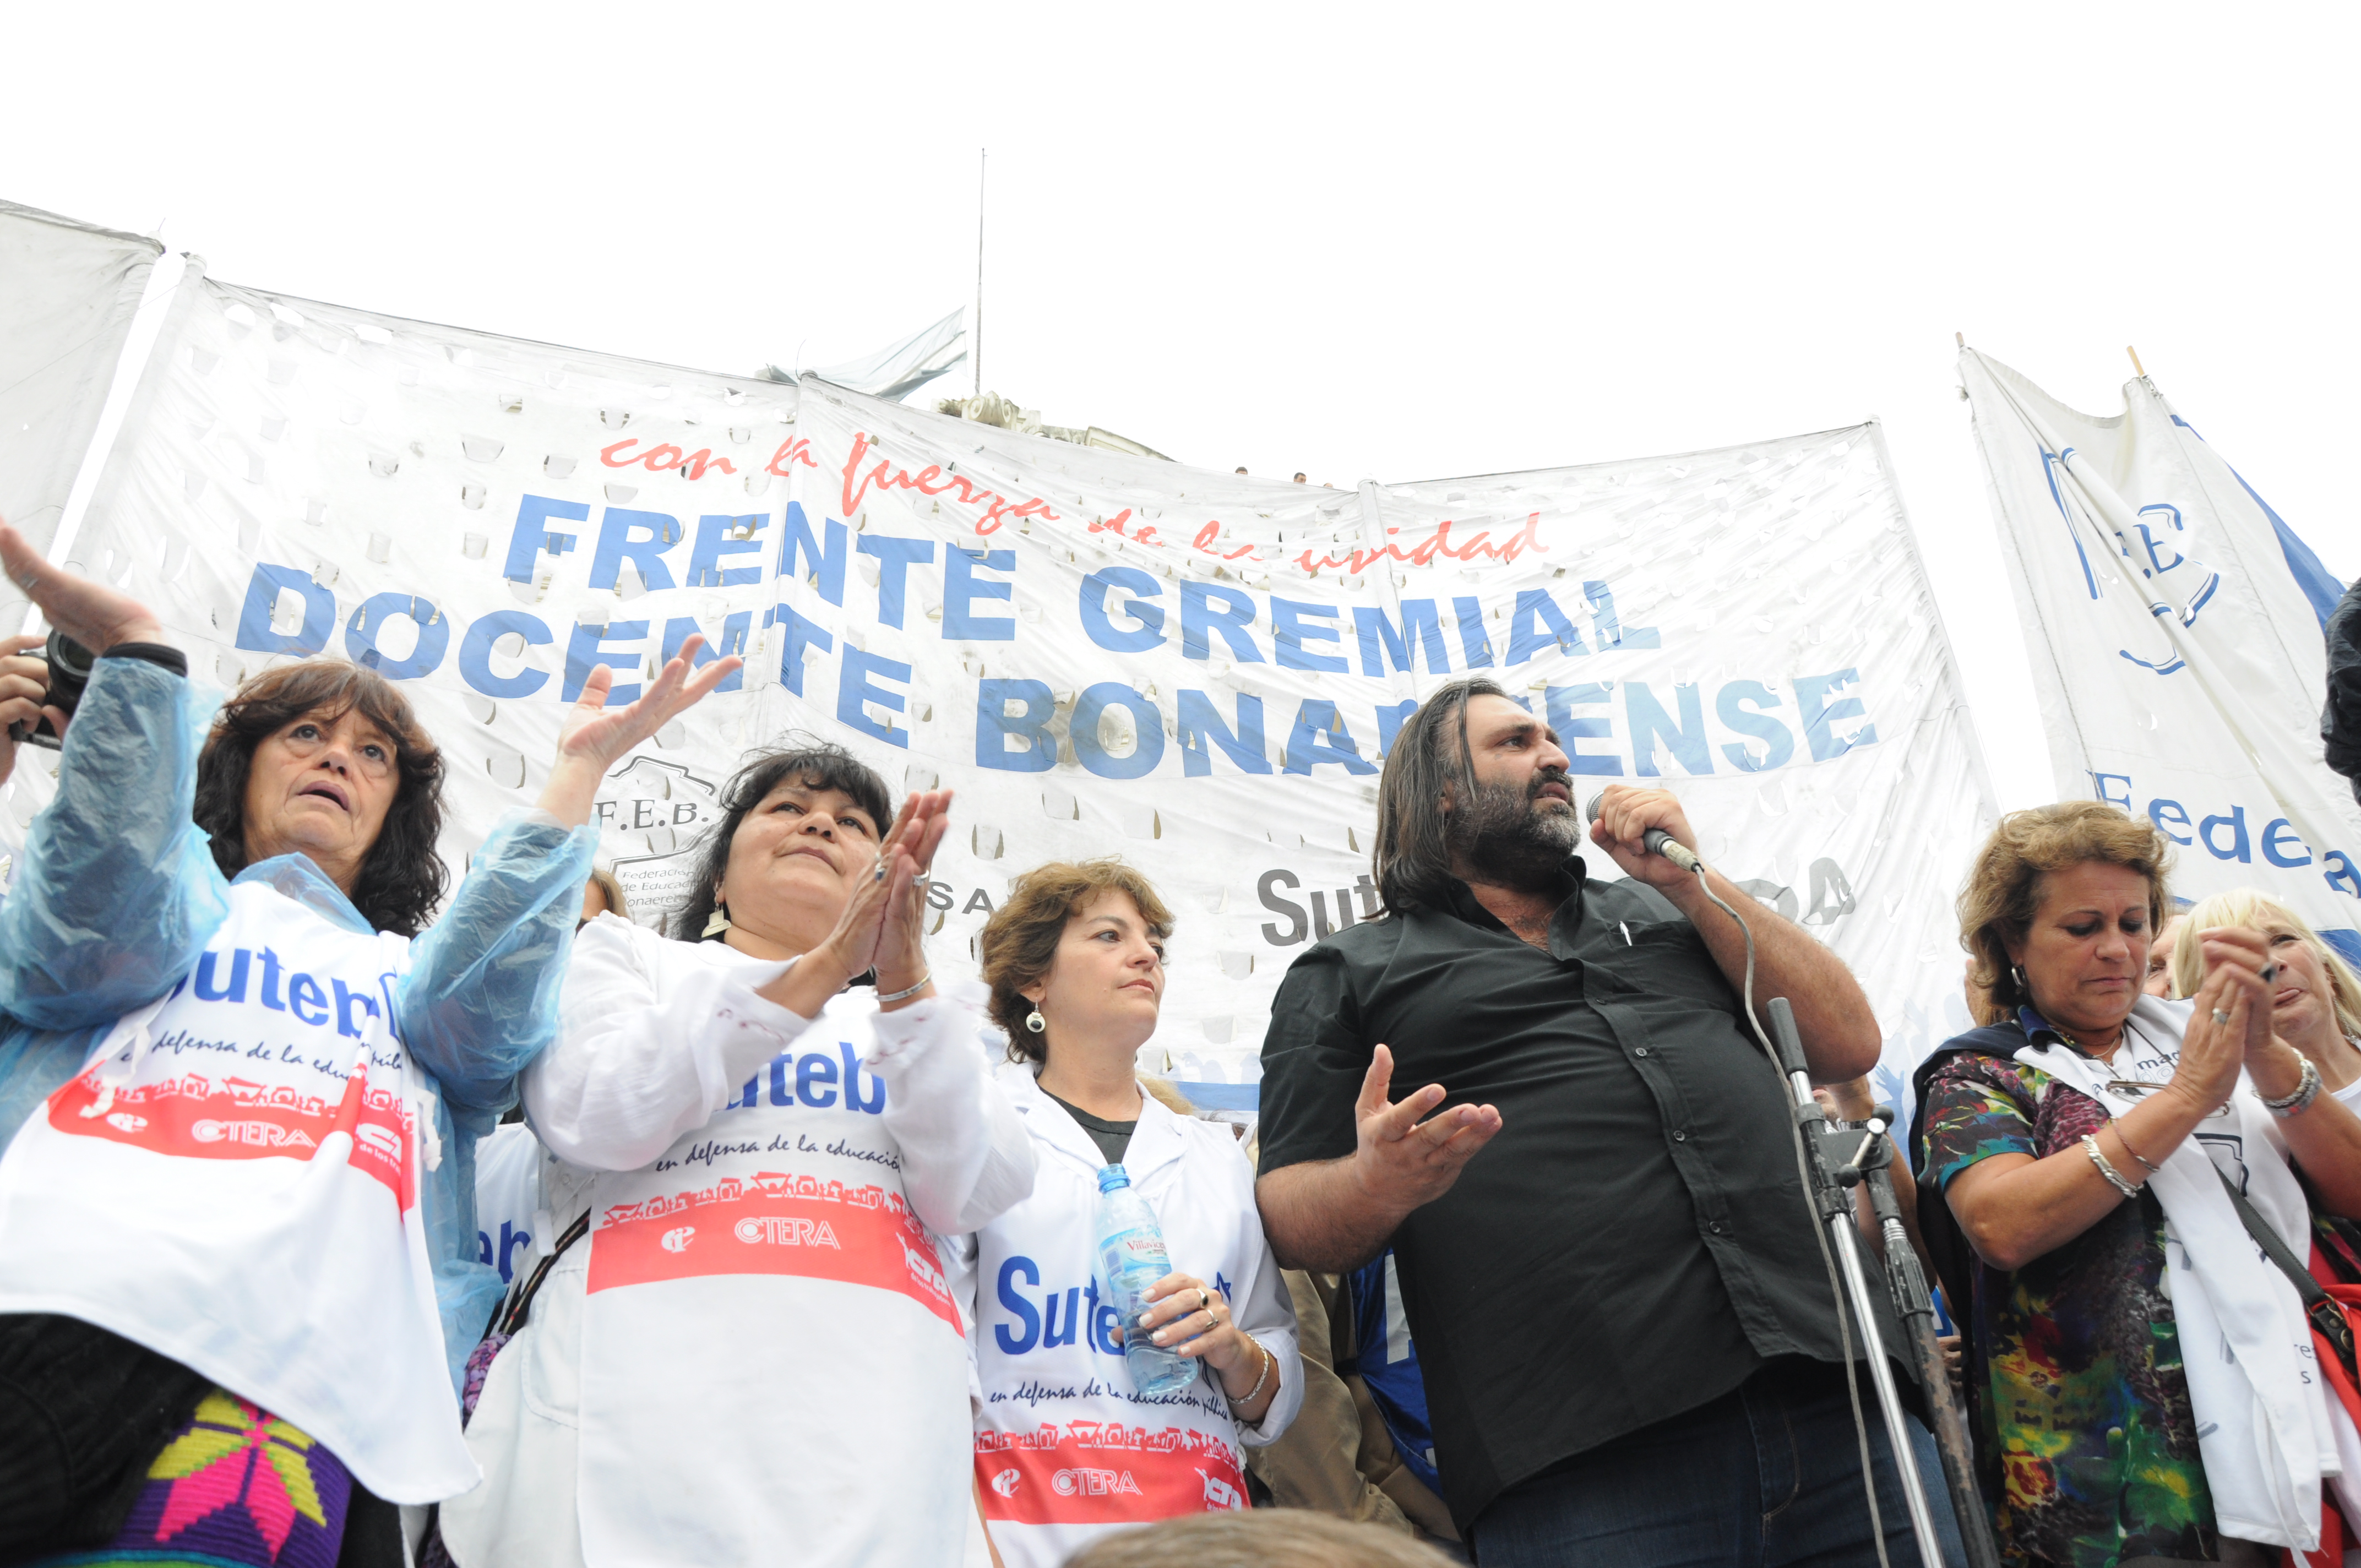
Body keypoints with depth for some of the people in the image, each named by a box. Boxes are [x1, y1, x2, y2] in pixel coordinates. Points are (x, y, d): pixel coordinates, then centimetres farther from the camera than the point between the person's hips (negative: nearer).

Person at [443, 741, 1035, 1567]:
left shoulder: (920, 1017, 22)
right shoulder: (626, 955, 19)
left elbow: (971, 1194, 4)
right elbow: (597, 1120, -2)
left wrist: (904, 980, -9)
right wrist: (822, 967, -9)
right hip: (650, 1389, -1)